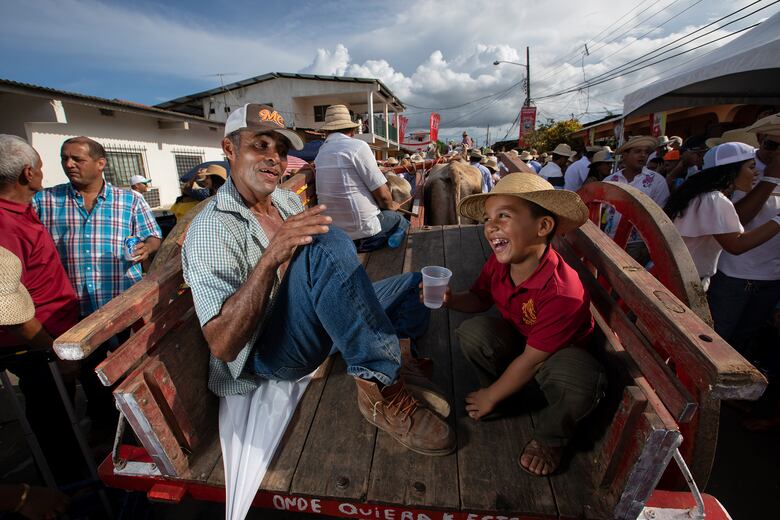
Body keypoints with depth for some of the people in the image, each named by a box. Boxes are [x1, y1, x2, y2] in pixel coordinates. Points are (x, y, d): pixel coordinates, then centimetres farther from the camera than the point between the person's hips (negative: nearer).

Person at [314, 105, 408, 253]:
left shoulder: (321, 152, 7)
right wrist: (391, 205, 7)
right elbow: (382, 194, -13)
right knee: (400, 221, 19)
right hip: (363, 235, -7)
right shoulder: (358, 146, -13)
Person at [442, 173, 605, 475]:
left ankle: (551, 436, -1)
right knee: (472, 332, -24)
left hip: (558, 355, -4)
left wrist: (490, 397, -13)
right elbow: (480, 300, 0)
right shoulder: (498, 263, -19)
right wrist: (450, 300, -23)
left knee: (581, 383, -36)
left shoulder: (563, 294, -36)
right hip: (516, 339, 5)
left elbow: (531, 360, -27)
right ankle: (498, 389, 8)